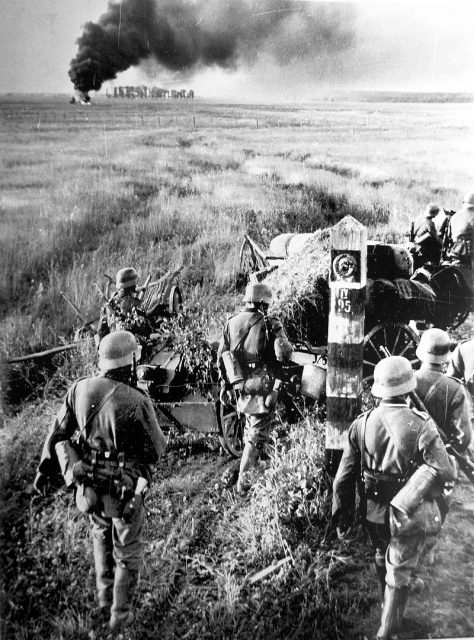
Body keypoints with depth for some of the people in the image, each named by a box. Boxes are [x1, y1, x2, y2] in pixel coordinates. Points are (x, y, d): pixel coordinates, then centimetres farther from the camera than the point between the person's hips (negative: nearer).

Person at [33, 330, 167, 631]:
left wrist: (45, 468, 15)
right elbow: (157, 450, -15)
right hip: (123, 491, -5)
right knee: (127, 552, 19)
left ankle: (105, 604, 45)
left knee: (102, 539, 30)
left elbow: (58, 433, 0)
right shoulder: (137, 402, -28)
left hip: (88, 485, 5)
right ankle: (120, 615, 35)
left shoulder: (81, 389, -12)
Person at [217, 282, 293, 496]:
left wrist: (224, 385, 16)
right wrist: (283, 341, 2)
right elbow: (284, 355, -20)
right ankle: (243, 480, 1)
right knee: (257, 436, 2)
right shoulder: (270, 325, -12)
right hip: (263, 388, -5)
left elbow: (221, 356, 7)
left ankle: (250, 465, 41)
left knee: (251, 427, 27)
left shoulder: (231, 323, 4)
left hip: (241, 387, 6)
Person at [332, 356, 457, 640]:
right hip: (409, 515, -4)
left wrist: (342, 515, 3)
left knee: (383, 558, 29)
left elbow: (344, 477, -10)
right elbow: (446, 473, -18)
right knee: (399, 573, 13)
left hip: (375, 512, 4)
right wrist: (452, 458, 5)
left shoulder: (362, 424, -14)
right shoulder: (421, 425, -25)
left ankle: (390, 606, 54)